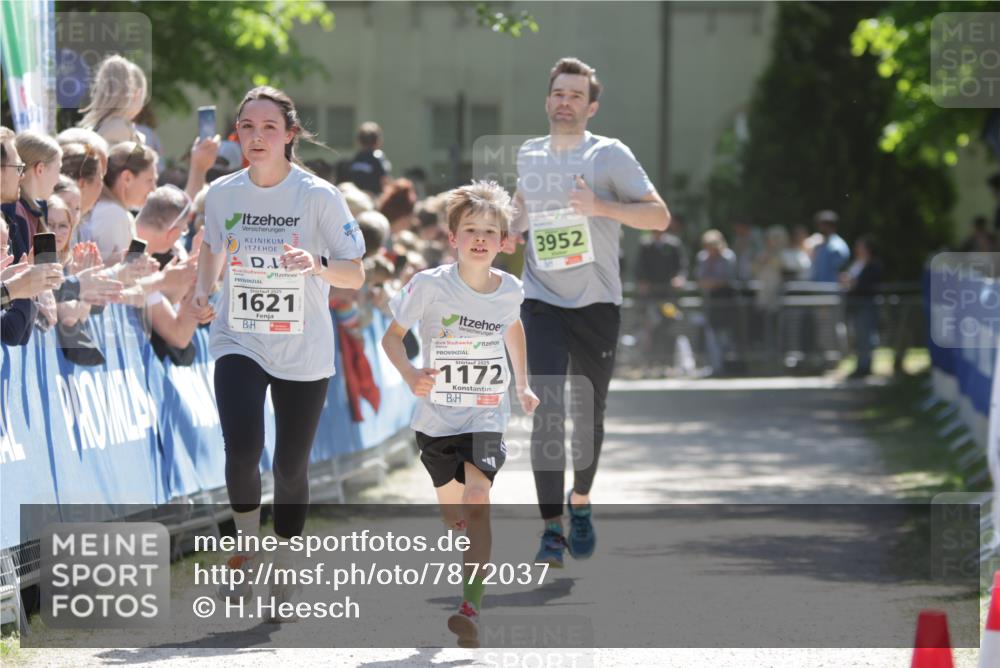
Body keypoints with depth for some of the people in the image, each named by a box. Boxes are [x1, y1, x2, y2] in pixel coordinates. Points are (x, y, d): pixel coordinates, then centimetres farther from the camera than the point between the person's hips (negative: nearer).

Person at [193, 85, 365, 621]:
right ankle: (248, 546, 7)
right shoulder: (221, 194, -1)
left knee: (291, 466, 5)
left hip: (303, 354, -1)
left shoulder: (318, 196, -10)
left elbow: (356, 275, -8)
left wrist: (316, 265, -28)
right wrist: (203, 290, 2)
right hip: (238, 344, 1)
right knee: (242, 449, -20)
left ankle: (282, 575, 25)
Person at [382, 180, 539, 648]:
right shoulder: (431, 285, -15)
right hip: (437, 417, 0)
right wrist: (410, 375, -24)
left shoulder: (509, 290, -5)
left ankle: (471, 610, -23)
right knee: (454, 517, 14)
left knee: (477, 505, -20)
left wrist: (522, 386, 21)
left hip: (486, 416, 0)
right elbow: (392, 335, -6)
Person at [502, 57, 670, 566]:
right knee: (547, 412, -13)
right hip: (542, 301, 1)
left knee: (589, 414, 10)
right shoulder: (528, 155, 9)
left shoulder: (610, 155, -4)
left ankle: (581, 502, 36)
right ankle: (551, 530, -14)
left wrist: (601, 207, -22)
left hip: (597, 303, -1)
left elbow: (659, 215, -9)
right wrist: (512, 233, 10)